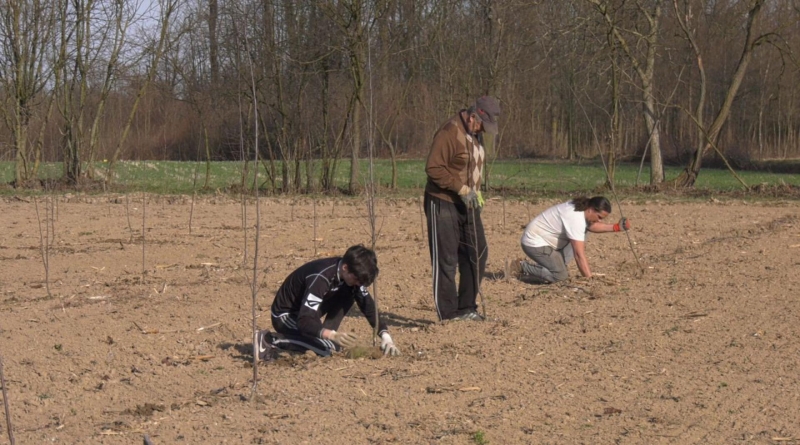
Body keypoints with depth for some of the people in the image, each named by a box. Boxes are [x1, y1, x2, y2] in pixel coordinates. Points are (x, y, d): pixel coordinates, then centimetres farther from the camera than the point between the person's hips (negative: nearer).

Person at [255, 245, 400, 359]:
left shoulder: (352, 274, -10)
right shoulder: (321, 278, -34)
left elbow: (369, 306, -4)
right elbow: (304, 321, -40)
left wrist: (385, 335, -19)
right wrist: (334, 335, -55)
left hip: (309, 308, 8)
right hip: (285, 316, -8)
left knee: (348, 294, -10)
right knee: (329, 348, -27)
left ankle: (327, 339, -4)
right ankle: (270, 340, -16)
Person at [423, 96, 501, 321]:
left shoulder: (476, 134, 11)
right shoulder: (449, 132, -18)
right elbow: (433, 168, -22)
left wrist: (475, 192, 10)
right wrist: (461, 189, -23)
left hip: (467, 204, 9)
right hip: (443, 204, -9)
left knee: (477, 254, 10)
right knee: (445, 260, -4)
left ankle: (466, 308, 19)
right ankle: (448, 314, 2)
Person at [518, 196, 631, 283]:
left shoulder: (581, 208, -3)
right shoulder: (576, 218, -30)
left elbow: (591, 226, 17)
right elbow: (579, 254, -33)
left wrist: (615, 227, 3)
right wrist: (590, 279, -34)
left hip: (548, 240, 10)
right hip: (535, 243, -10)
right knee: (561, 276, -17)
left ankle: (556, 266, 8)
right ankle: (523, 268, -3)